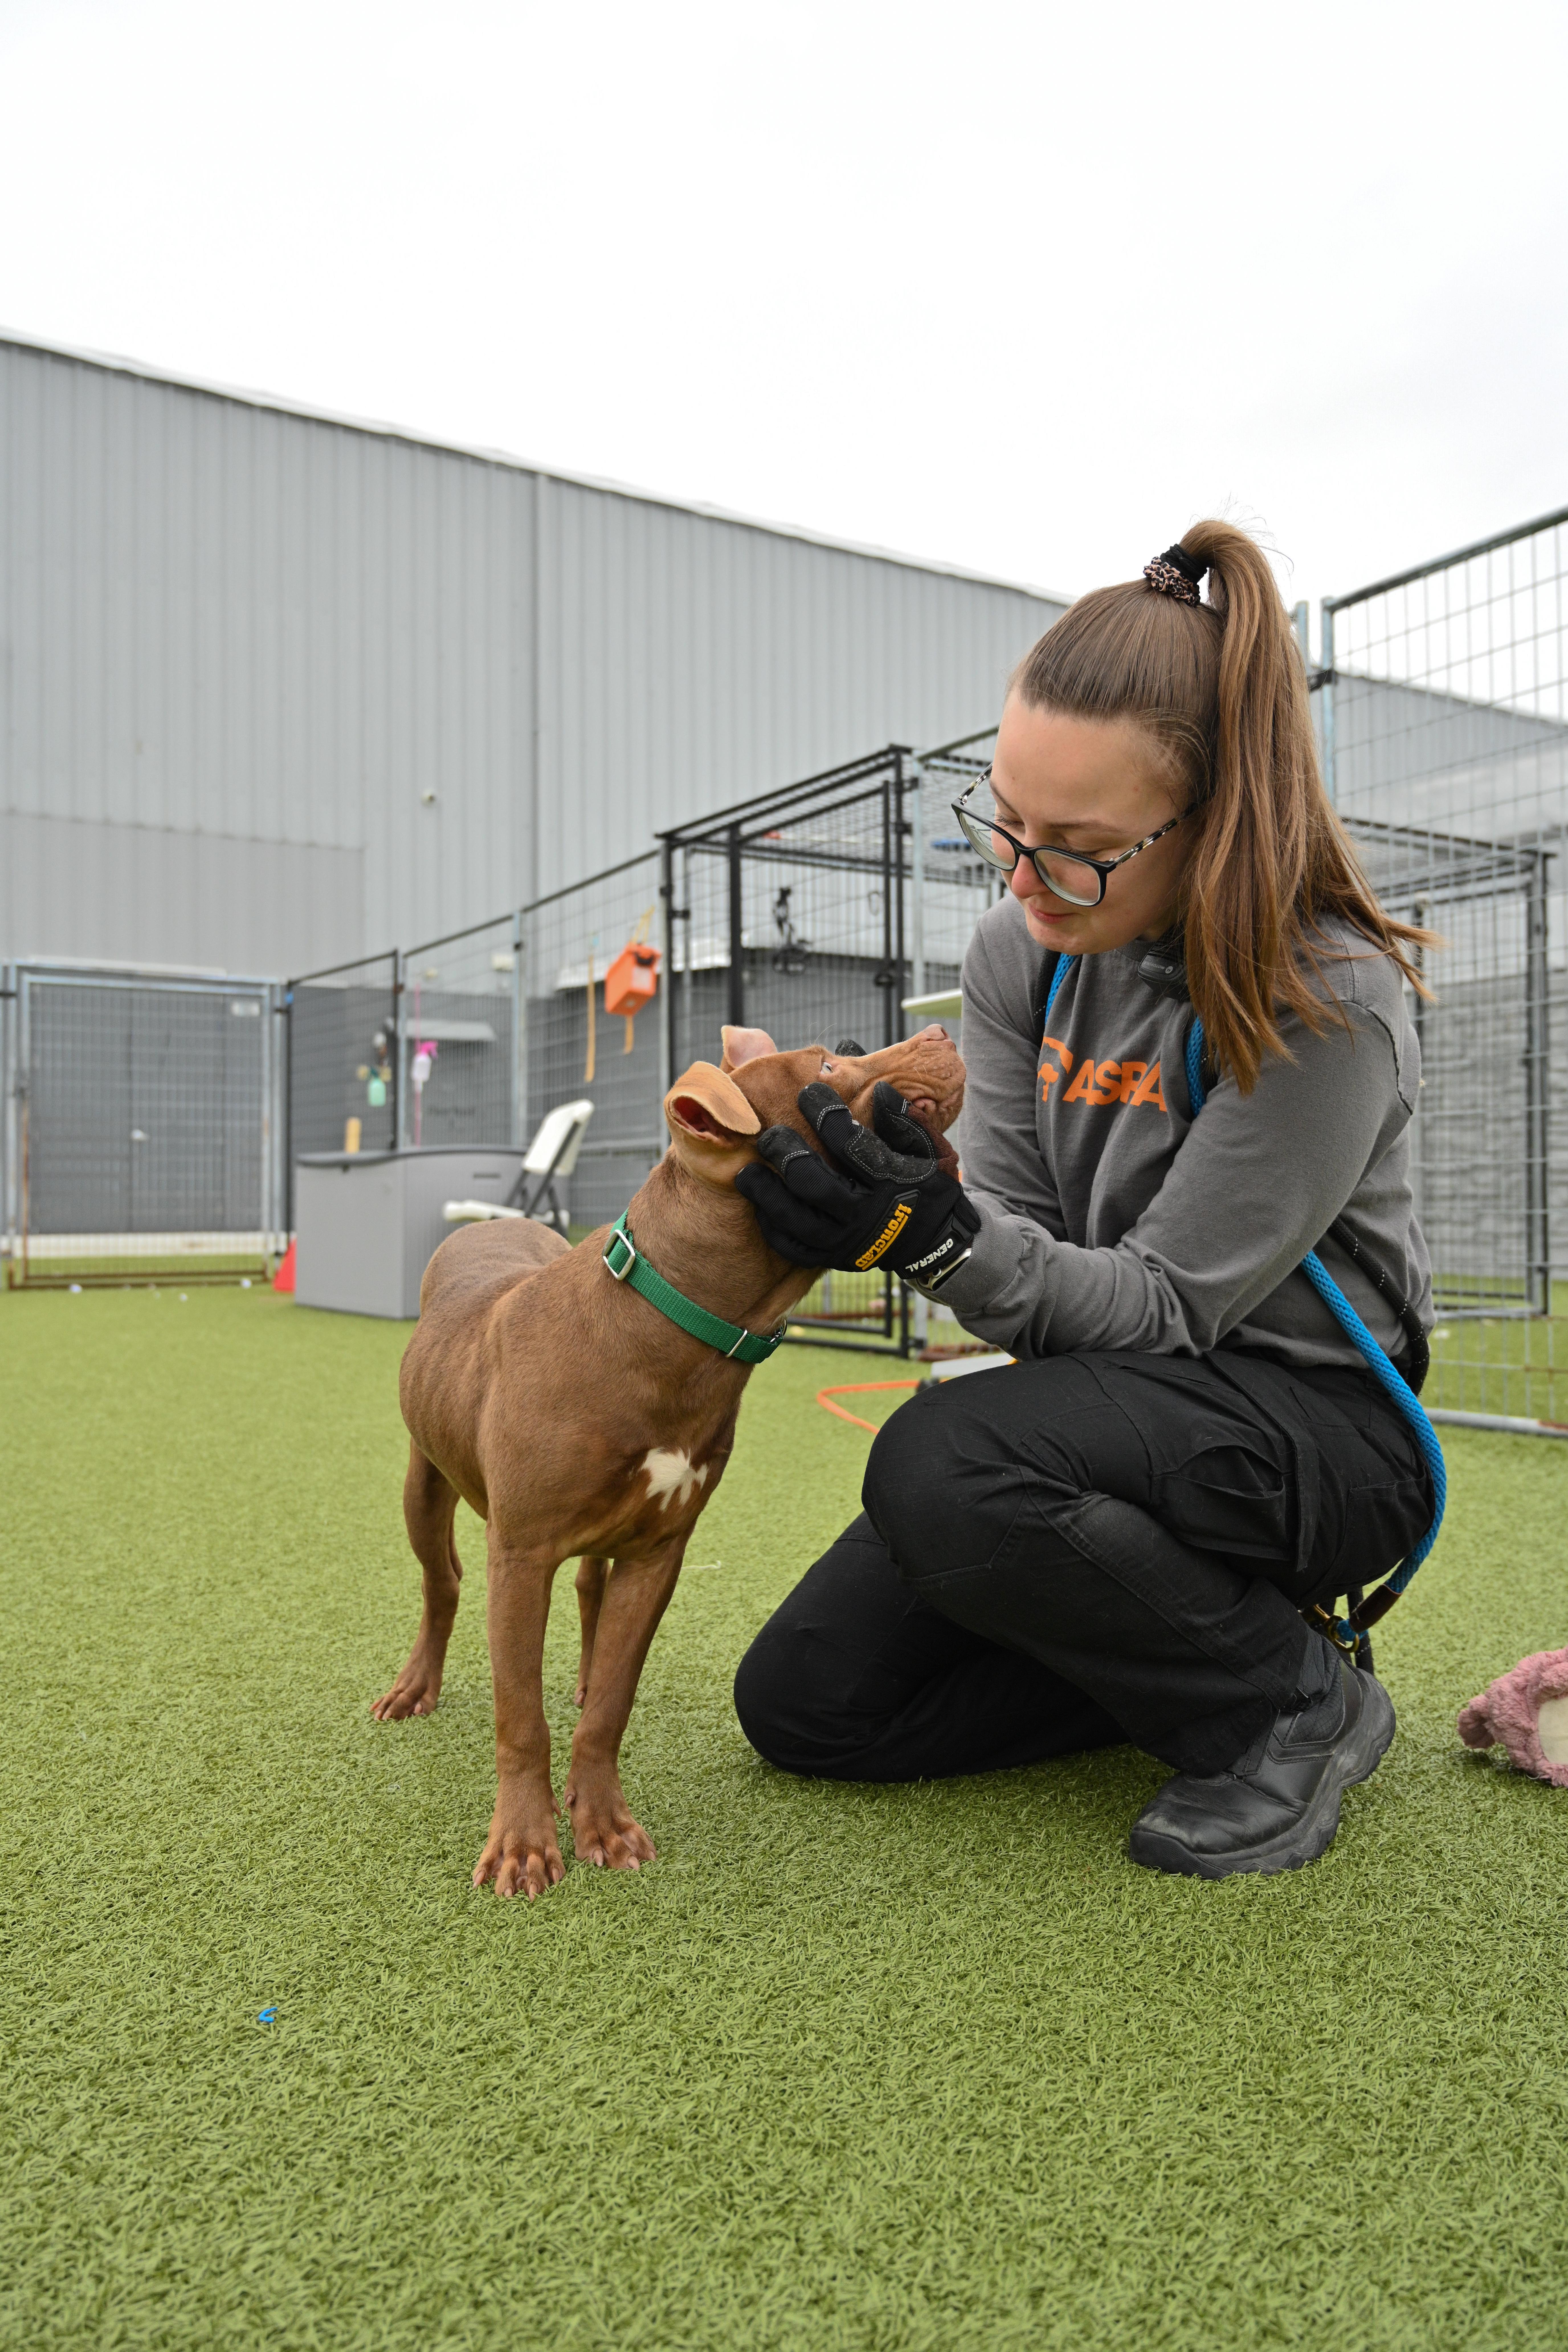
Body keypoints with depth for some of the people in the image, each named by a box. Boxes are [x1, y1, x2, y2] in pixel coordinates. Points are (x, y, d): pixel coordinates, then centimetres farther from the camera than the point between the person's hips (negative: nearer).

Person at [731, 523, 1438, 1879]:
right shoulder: (1024, 951, -4)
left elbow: (1167, 1307, -22)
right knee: (802, 1703, 1)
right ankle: (1187, 1631, 13)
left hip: (1312, 1427, -6)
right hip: (1111, 1406, 6)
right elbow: (1016, 1258, -3)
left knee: (947, 1471, -35)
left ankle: (1289, 1699, -9)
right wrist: (897, 1212, -26)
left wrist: (938, 1242, -37)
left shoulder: (1329, 997, -23)